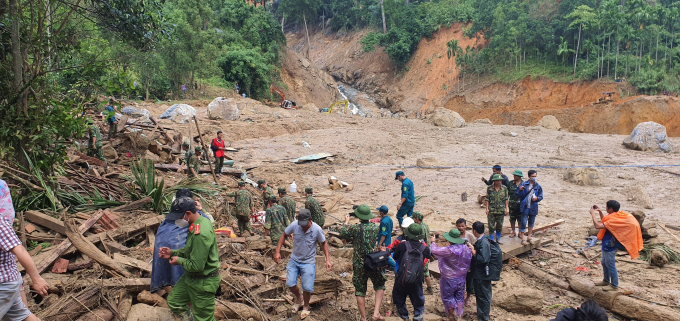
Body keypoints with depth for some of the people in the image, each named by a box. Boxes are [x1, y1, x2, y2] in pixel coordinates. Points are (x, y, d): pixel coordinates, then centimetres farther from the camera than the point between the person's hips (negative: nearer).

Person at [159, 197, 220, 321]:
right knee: (173, 302, 22)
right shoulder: (201, 221, -1)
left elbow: (197, 266, -29)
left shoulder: (200, 234, -32)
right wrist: (172, 253, 2)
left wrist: (179, 261, -11)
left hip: (203, 282, -10)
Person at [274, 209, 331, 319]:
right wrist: (277, 252, -5)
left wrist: (328, 260, -8)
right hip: (294, 260, 2)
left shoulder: (317, 229, -18)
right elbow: (284, 236, 2)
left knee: (307, 287, -4)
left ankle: (306, 307, 29)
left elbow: (323, 243, -1)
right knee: (290, 284, -5)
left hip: (308, 262, -2)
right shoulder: (294, 225, -15)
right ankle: (299, 298, 31)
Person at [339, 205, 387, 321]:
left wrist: (346, 222, 16)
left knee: (360, 291, 12)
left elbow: (342, 235, 3)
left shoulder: (355, 228, -12)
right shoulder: (375, 228, -4)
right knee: (380, 286, 18)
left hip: (359, 264, -1)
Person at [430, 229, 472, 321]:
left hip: (449, 280, -6)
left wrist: (433, 242, -5)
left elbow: (434, 250, -25)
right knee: (459, 297, 20)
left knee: (448, 298, 14)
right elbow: (468, 262, 3)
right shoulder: (466, 249, -11)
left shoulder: (449, 251, -31)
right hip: (461, 278, 6)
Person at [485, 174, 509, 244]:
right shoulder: (489, 188, -2)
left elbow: (506, 199, 7)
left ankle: (498, 239, 24)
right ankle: (491, 240, 9)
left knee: (500, 225, 10)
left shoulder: (504, 188, 3)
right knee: (491, 226, -1)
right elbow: (487, 199, 0)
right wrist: (487, 209, -5)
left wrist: (506, 209, 2)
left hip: (501, 210, 2)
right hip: (491, 210, -2)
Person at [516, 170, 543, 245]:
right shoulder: (523, 185, -5)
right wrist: (520, 190, -23)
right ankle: (523, 238, 2)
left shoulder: (538, 187, 2)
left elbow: (541, 196, 8)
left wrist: (537, 198, -13)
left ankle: (529, 237, 28)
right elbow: (518, 195, -3)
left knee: (531, 223, 15)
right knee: (523, 223, -5)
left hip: (533, 207, 3)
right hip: (524, 207, -3)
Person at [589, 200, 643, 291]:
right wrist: (600, 211, 11)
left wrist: (593, 214, -24)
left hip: (610, 247, -10)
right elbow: (604, 221, 22)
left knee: (610, 266, 3)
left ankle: (614, 285, 16)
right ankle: (606, 281, 38)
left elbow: (598, 226, -34)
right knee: (604, 263, 23)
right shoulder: (614, 217, 3)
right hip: (607, 245, 10)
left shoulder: (613, 220, -28)